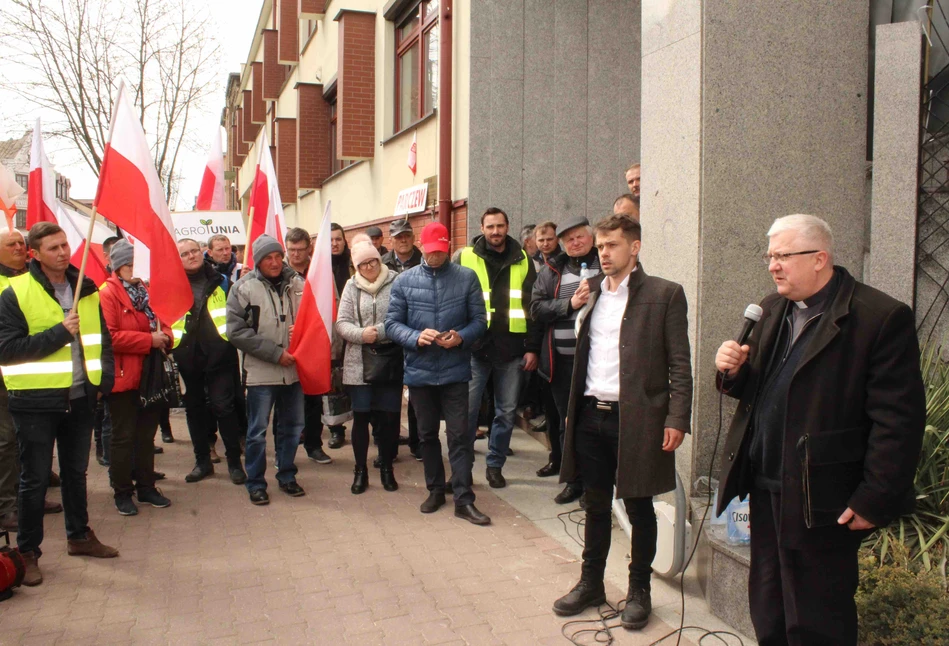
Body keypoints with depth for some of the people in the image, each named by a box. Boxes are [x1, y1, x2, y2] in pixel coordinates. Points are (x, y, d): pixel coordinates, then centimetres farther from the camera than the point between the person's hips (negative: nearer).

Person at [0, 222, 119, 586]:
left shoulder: (86, 290, 7)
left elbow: (103, 338, 16)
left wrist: (105, 378, 4)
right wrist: (59, 333, -19)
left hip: (79, 398, 5)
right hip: (36, 402, -5)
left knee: (76, 471, 18)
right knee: (34, 479, 5)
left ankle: (79, 536, 34)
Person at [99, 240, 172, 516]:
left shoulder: (146, 291, 12)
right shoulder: (107, 294, -10)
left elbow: (162, 322, 16)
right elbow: (110, 337, -20)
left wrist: (165, 336, -7)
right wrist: (149, 340, -21)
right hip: (123, 377, -7)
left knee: (147, 434, 15)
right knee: (124, 437, 3)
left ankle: (146, 487, 26)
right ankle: (122, 492, 14)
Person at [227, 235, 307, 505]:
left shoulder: (296, 283, 1)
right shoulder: (244, 288, -5)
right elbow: (236, 331, -9)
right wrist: (275, 353, -15)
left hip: (293, 369, 3)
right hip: (261, 371, -3)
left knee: (292, 426, 14)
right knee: (258, 431, 5)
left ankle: (287, 476, 31)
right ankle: (255, 483, 20)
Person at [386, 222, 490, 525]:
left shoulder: (467, 277, -2)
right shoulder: (404, 280, 1)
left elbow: (479, 320, -1)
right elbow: (392, 323, 0)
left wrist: (461, 337, -20)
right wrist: (416, 337, -19)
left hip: (455, 370, -2)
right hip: (419, 370, 2)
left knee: (460, 435, -1)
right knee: (427, 434, 15)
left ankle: (463, 499, 6)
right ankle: (435, 490, 31)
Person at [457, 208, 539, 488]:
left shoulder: (522, 260, 7)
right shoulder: (466, 258, 3)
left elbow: (532, 306, 6)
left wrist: (532, 347, 1)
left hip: (511, 349, 2)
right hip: (475, 348, -2)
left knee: (506, 412, 9)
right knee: (467, 410, 1)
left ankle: (495, 465, 23)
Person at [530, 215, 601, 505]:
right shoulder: (552, 270, 9)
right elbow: (536, 308, 0)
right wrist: (570, 304, -12)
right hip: (562, 359, 4)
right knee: (567, 422, 13)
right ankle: (575, 481, 27)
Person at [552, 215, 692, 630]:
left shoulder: (664, 294, -5)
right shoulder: (591, 293, 10)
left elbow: (680, 364, -8)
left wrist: (677, 419, -13)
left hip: (636, 419, -5)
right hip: (590, 416, 5)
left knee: (638, 508, 9)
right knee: (596, 505, 16)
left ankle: (639, 591, 25)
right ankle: (591, 583, 30)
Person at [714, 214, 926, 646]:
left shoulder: (882, 318, -14)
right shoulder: (773, 308, 11)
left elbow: (898, 420, -15)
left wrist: (875, 500, -16)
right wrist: (734, 371, -6)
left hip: (822, 502, -7)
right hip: (764, 490, 7)